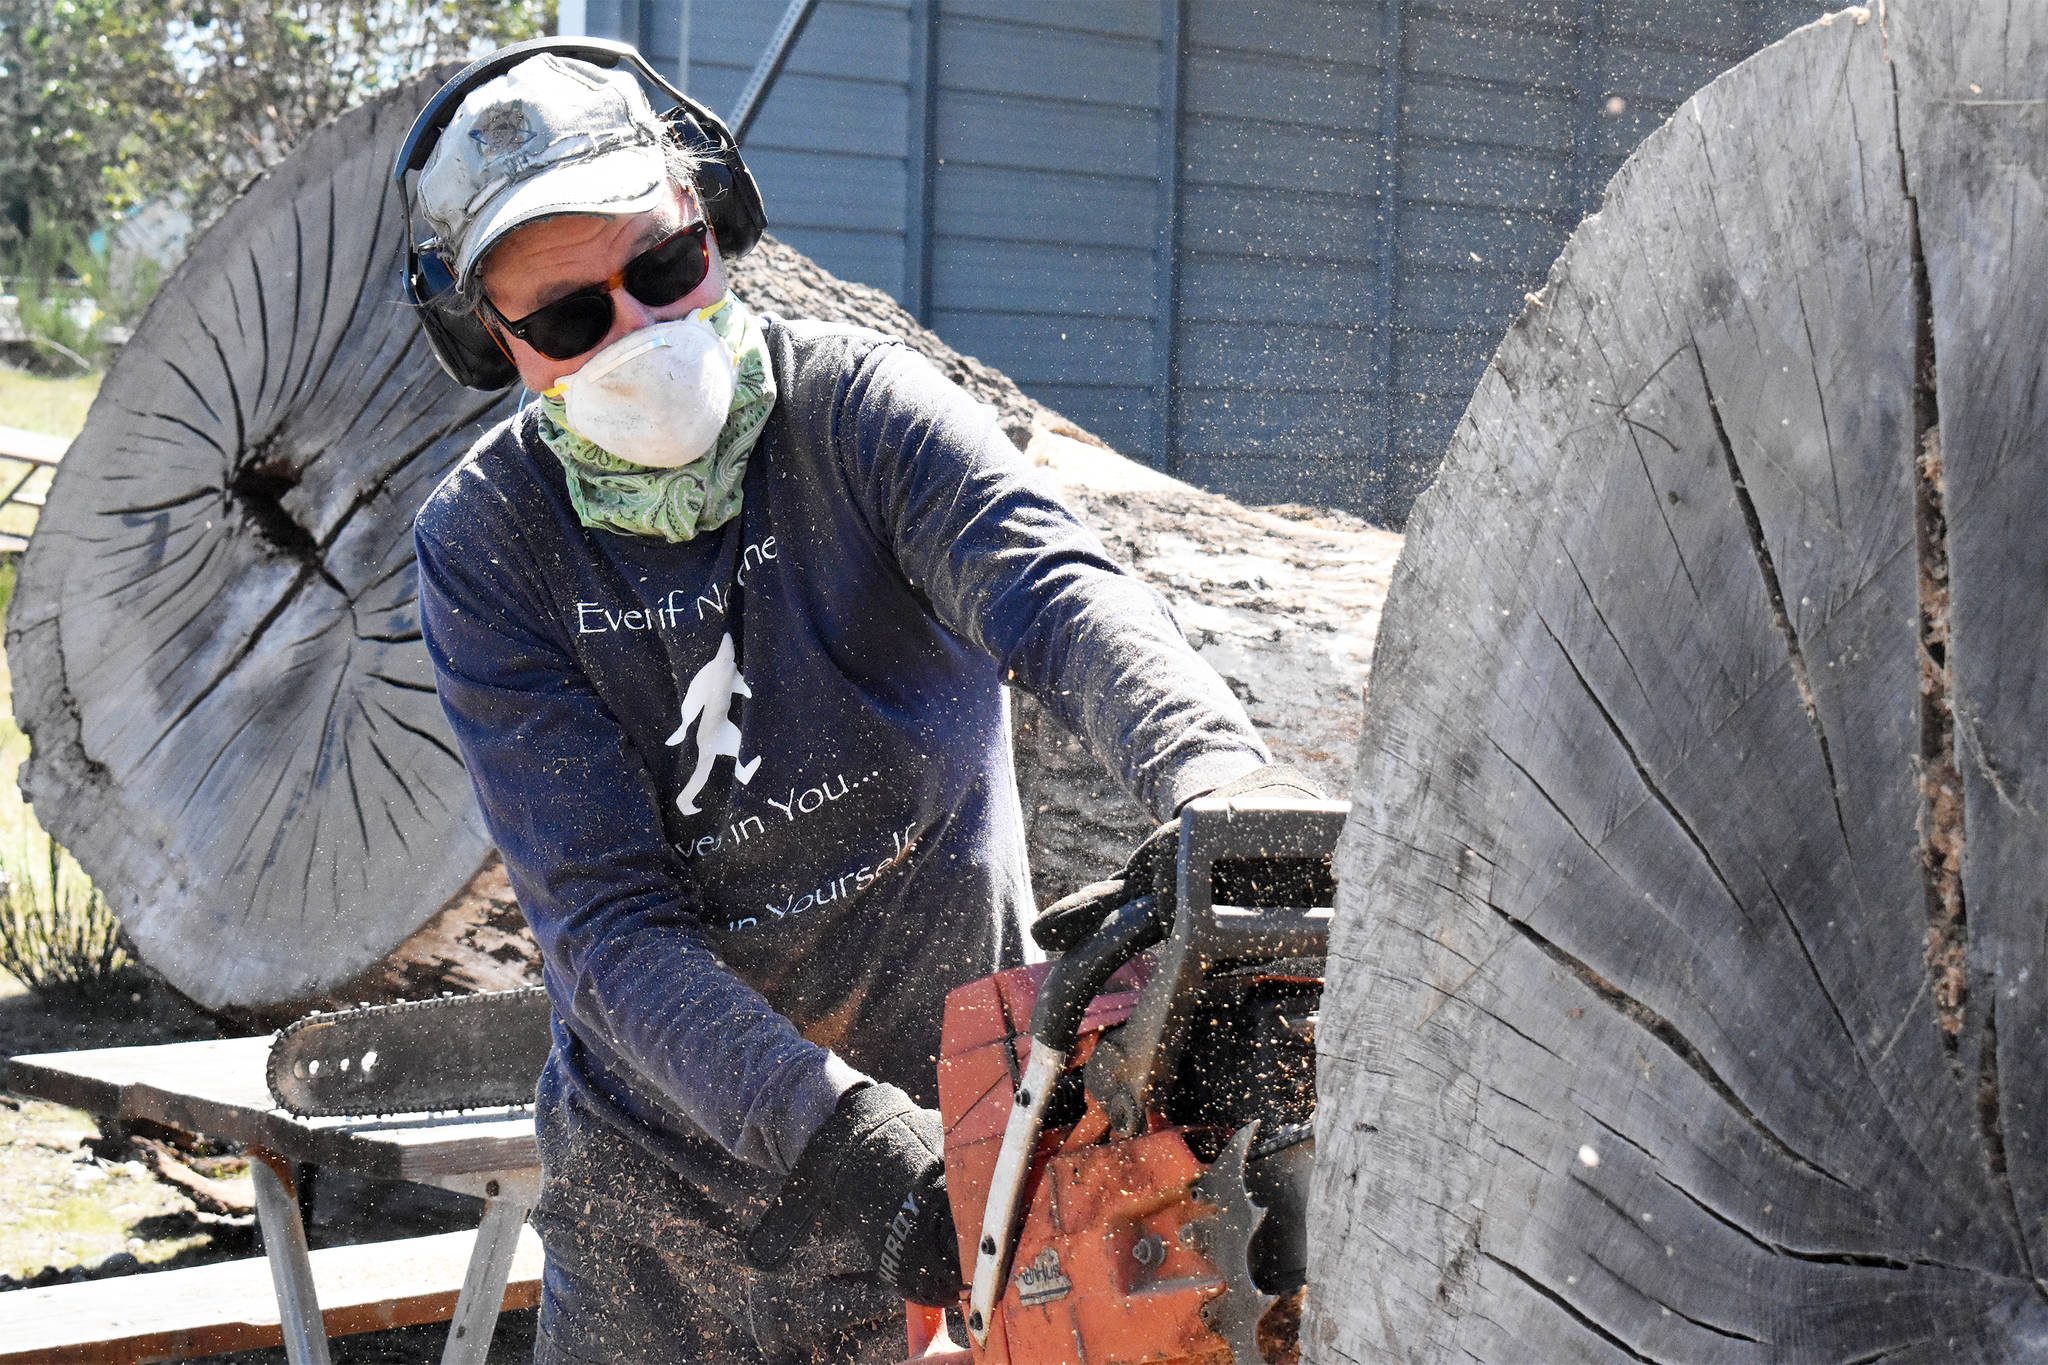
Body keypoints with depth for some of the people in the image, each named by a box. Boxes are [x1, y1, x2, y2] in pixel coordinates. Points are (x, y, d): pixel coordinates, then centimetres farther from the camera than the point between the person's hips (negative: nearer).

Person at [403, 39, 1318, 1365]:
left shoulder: (861, 406, -10)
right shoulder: (484, 544, -9)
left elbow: (1057, 590, -30)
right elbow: (606, 920, -17)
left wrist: (1224, 781, -51)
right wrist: (831, 1131, -32)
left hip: (948, 1123, -1)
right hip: (659, 1187, 1)